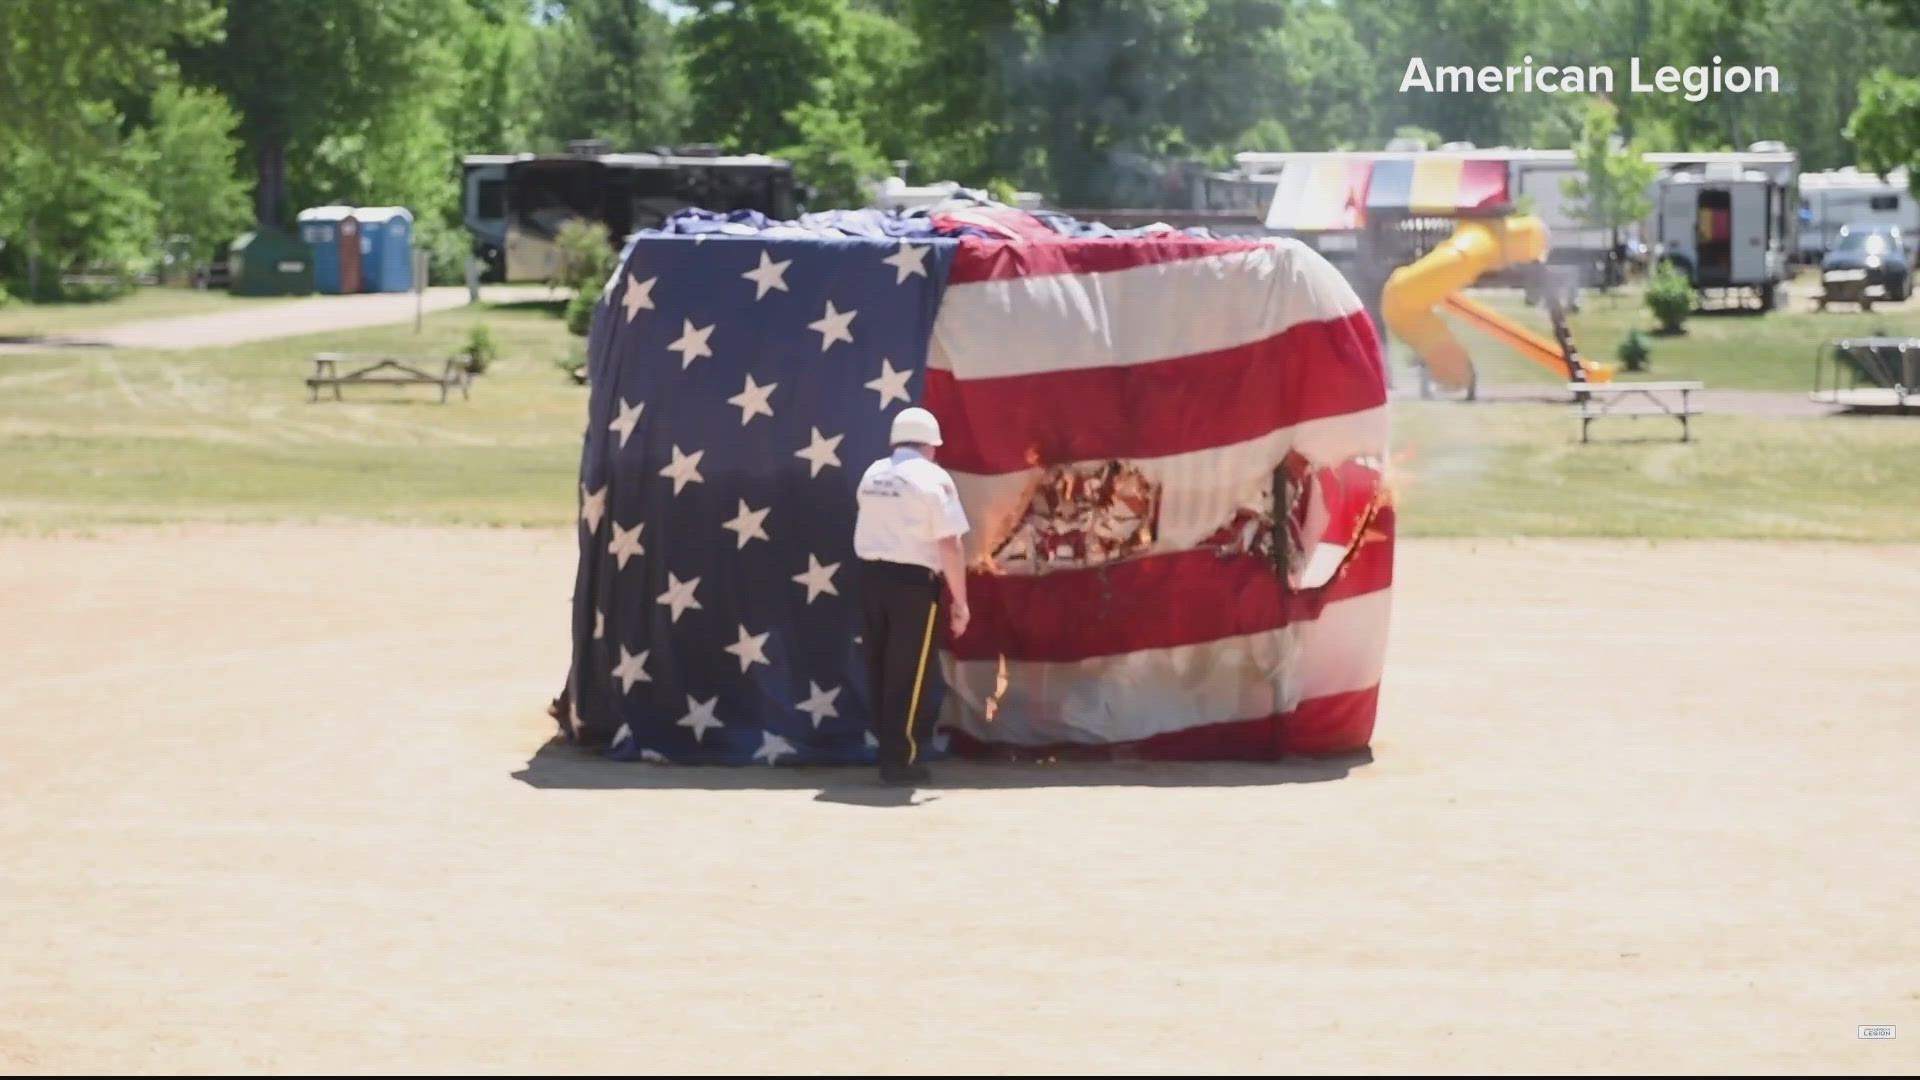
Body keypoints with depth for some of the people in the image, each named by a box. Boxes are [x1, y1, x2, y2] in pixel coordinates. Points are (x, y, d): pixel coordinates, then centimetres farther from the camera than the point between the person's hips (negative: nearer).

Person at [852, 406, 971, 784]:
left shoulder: (872, 475, 11)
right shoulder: (933, 477, -9)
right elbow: (949, 545, -13)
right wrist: (959, 601, -9)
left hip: (871, 576, 6)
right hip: (913, 581, -6)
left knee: (881, 670, 12)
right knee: (909, 674, 1)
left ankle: (888, 750, 19)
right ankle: (902, 759, 2)